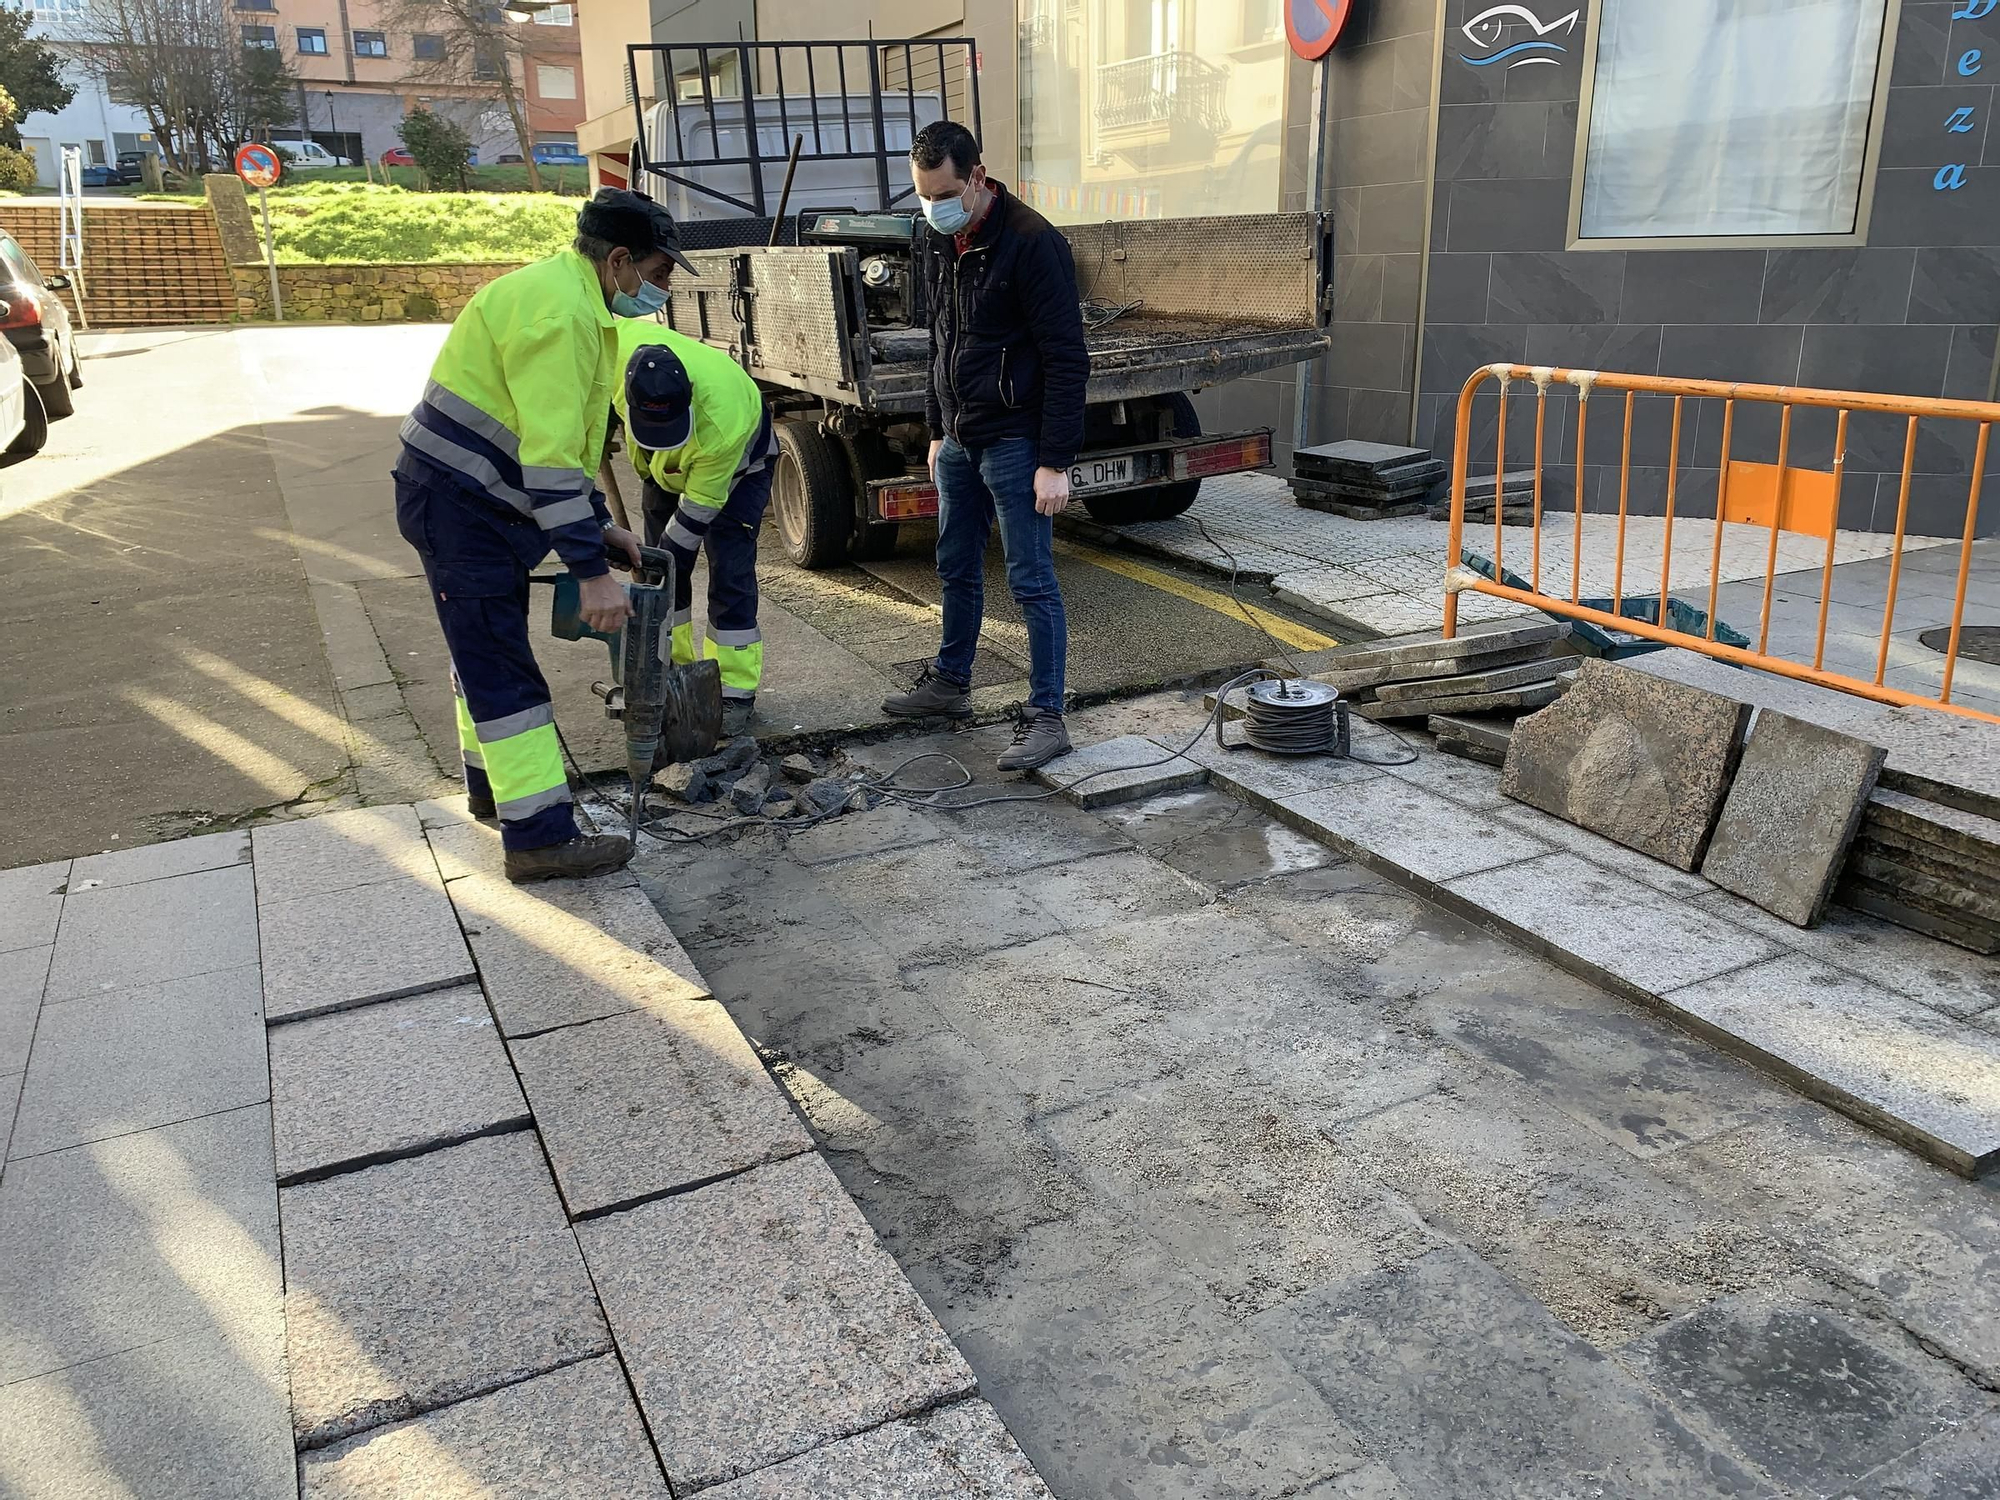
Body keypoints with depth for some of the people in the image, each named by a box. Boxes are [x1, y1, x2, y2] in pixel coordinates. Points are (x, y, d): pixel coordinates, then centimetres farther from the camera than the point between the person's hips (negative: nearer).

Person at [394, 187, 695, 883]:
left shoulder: (572, 297, 12)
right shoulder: (558, 313, -22)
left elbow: (563, 437, 18)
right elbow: (550, 458, -28)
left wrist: (600, 525, 13)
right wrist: (592, 572, -28)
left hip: (480, 499, 11)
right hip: (458, 503, -11)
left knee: (485, 648, 21)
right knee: (501, 666, -9)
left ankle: (492, 782, 38)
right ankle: (540, 837, -5)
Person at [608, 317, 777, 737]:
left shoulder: (723, 422, -45)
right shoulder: (621, 345, -35)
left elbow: (698, 508, -31)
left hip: (734, 467, -5)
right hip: (666, 467, 5)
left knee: (730, 573, -12)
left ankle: (736, 690, -6)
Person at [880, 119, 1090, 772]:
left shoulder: (1032, 243, -17)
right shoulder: (937, 239, 7)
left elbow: (1067, 359, -18)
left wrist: (1055, 462, -20)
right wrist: (938, 430, 18)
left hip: (1015, 442, -8)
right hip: (960, 439, 8)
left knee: (1032, 582, -3)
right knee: (957, 568, 19)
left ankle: (1046, 717, 5)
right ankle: (950, 682, 36)